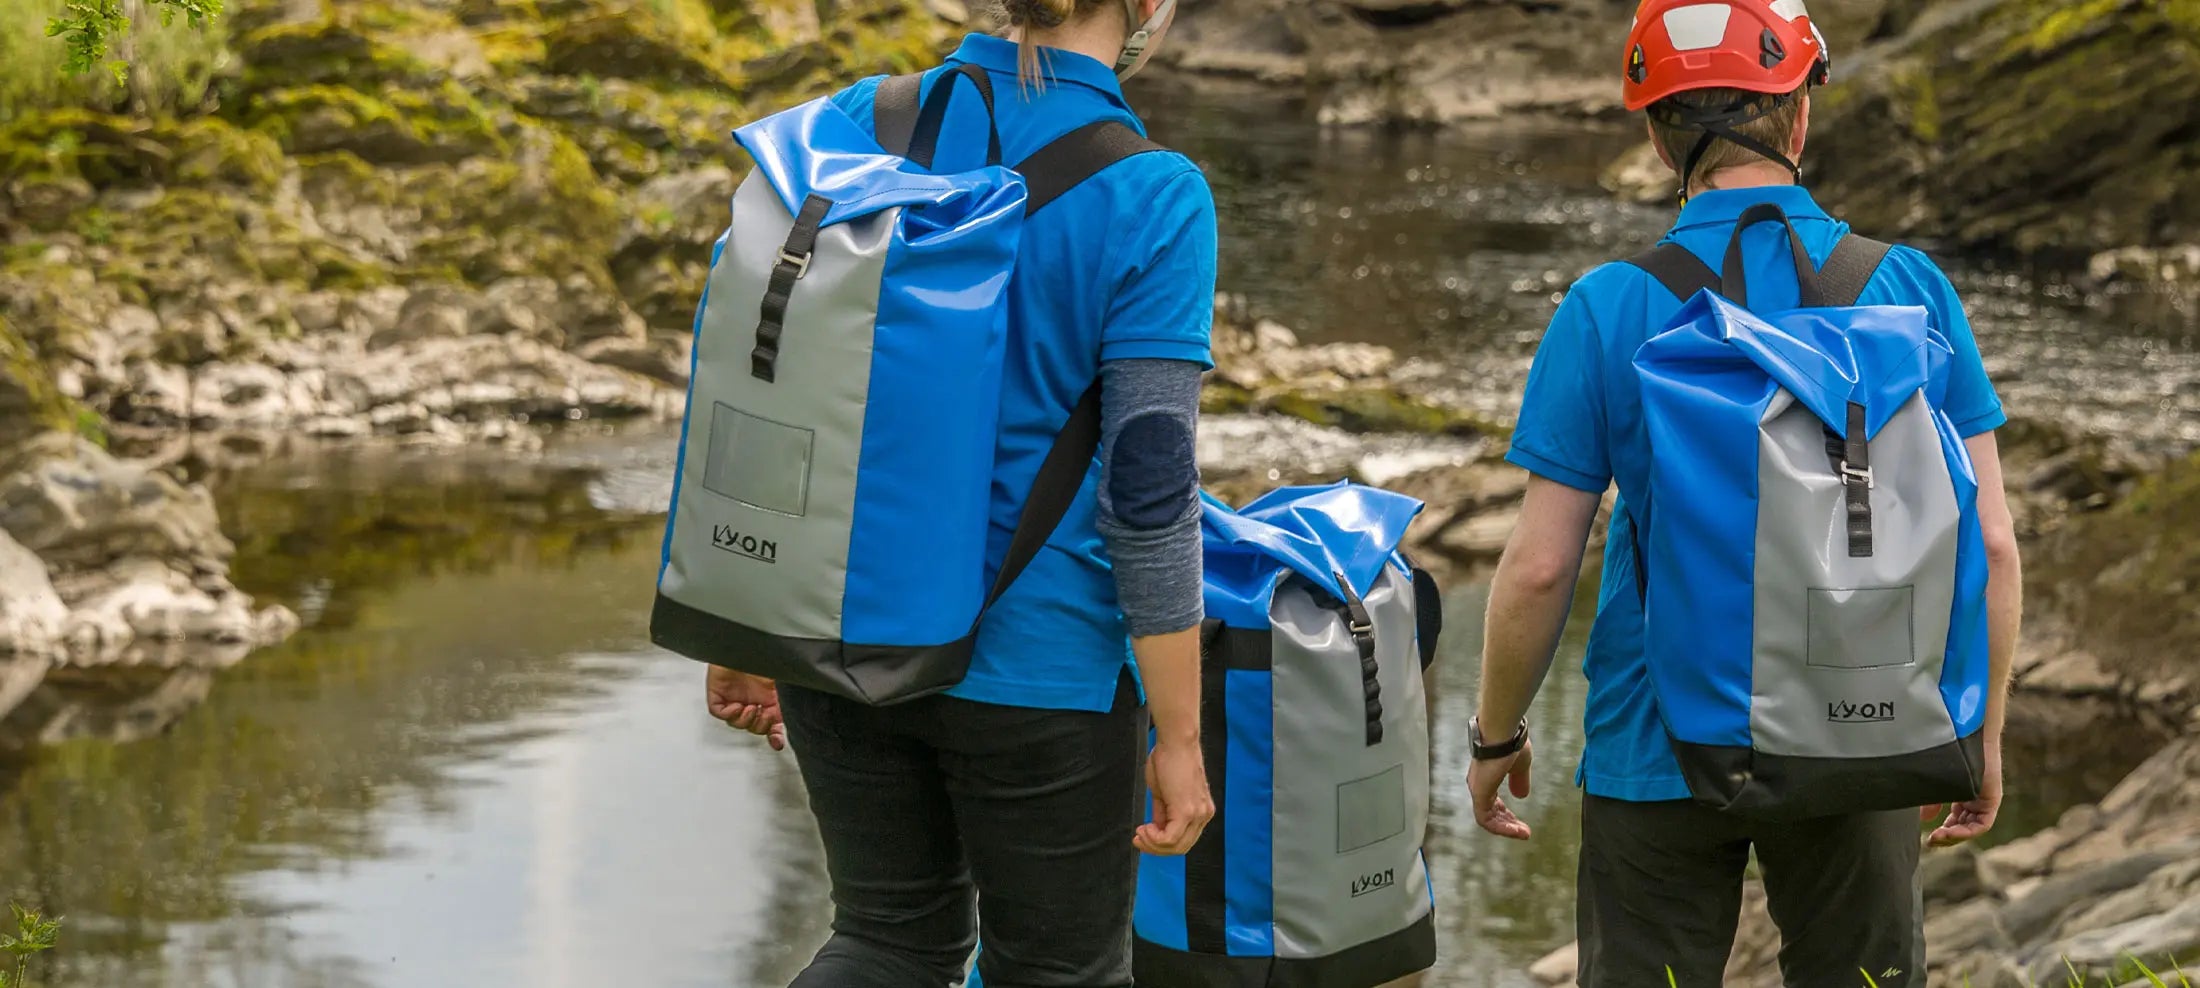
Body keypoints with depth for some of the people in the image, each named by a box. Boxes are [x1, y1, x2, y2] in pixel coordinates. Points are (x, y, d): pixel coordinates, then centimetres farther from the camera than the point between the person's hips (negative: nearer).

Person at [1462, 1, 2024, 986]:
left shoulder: (1606, 312, -11)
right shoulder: (1912, 289, -5)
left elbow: (1540, 568, -11)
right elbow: (1989, 544, -5)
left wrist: (1496, 738, 5)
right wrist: (1982, 736, 8)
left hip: (1661, 751, -2)